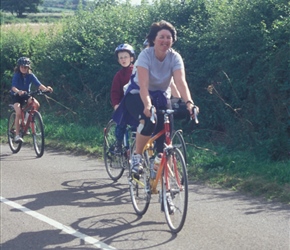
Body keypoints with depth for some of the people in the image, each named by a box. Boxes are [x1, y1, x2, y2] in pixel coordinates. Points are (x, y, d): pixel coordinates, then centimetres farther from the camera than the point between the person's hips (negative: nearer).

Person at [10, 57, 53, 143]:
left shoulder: (30, 75, -11)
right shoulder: (16, 75, -19)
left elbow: (38, 84, -22)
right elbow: (13, 87, -33)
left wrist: (46, 89, -43)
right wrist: (18, 91, -55)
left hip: (26, 95, 4)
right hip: (16, 96, -3)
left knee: (36, 105, -25)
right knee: (18, 113, -24)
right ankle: (17, 135, -18)